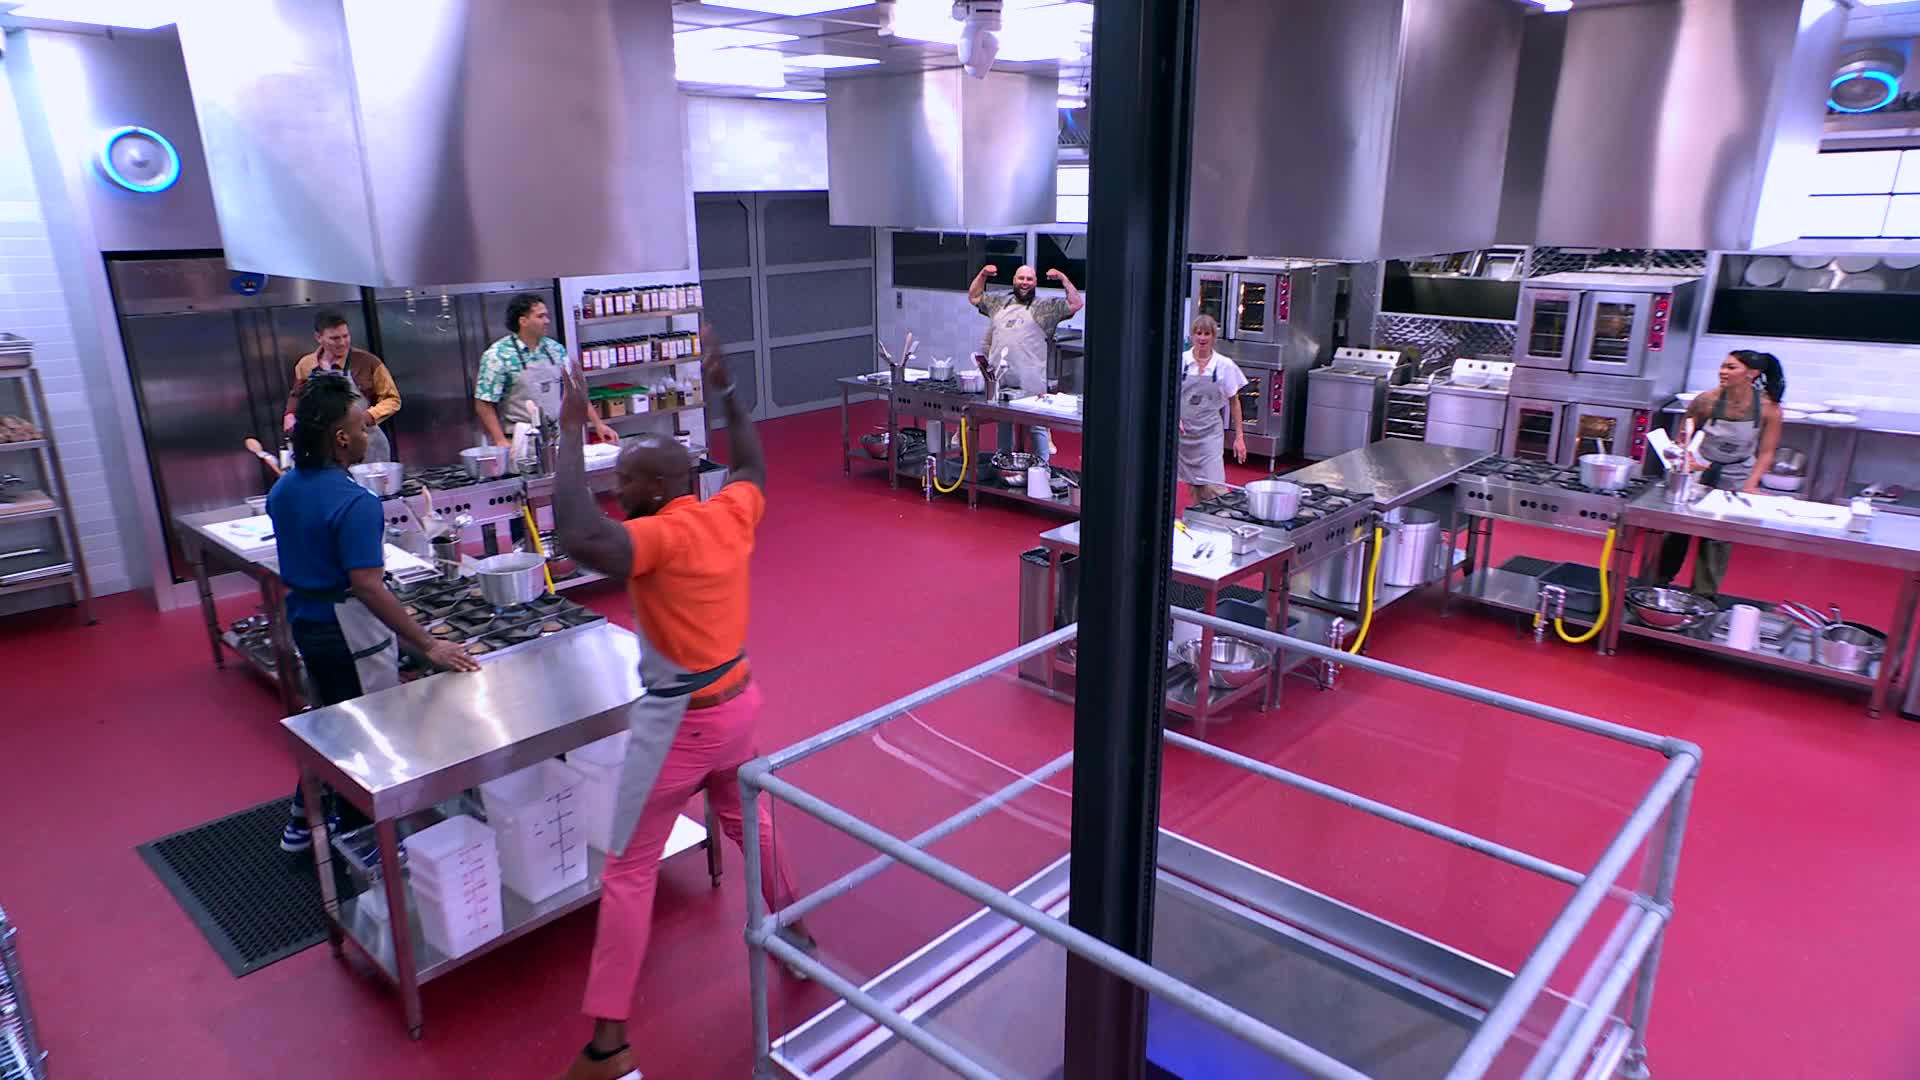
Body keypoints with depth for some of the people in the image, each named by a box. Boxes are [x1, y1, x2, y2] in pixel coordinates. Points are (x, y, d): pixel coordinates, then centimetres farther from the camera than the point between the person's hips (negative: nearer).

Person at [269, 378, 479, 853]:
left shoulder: (283, 489, 2)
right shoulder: (353, 503, -27)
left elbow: (298, 557, 13)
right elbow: (368, 587, -32)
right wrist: (429, 645, -34)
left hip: (303, 619, 9)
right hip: (349, 630, -9)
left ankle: (303, 821, 38)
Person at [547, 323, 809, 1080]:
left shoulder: (662, 536, -24)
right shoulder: (731, 513, -3)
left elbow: (578, 538, -41)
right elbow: (753, 465, 19)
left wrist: (570, 432, -31)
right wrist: (723, 391, 23)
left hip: (680, 720, -7)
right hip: (738, 700, 7)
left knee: (629, 872, 4)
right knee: (747, 820, 31)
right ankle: (791, 927, 50)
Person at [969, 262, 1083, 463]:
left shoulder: (1045, 307, 4)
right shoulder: (999, 302, 16)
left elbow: (1076, 304, -2)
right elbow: (973, 297, 28)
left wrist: (1063, 279, -6)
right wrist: (982, 274, 18)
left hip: (1031, 383, -4)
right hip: (999, 379, 5)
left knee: (1037, 426, -3)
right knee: (1003, 423, 17)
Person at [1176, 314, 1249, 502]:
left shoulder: (1224, 365, -1)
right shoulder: (1181, 361, -1)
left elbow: (1234, 402, 5)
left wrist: (1239, 437, 4)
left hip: (1211, 433, -1)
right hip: (1184, 432, 1)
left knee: (1213, 487, -10)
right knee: (1194, 487, 8)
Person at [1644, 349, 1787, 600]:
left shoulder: (1768, 408, -15)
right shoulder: (1708, 401, -17)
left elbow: (1766, 453, -8)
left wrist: (1750, 485, -18)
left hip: (1736, 481, 0)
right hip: (1700, 473, 0)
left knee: (1719, 539, 5)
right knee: (1676, 531, 3)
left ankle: (1704, 596, 17)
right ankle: (1658, 585, 20)